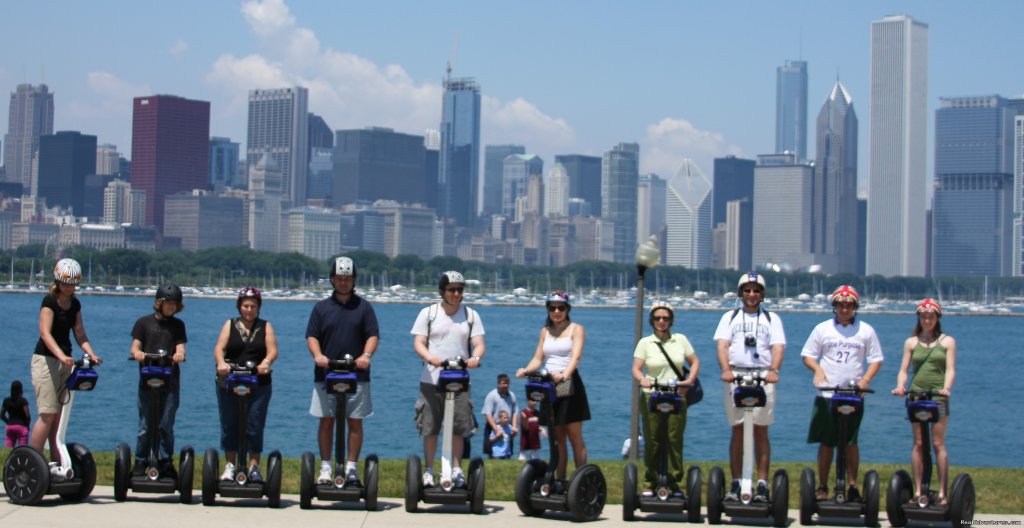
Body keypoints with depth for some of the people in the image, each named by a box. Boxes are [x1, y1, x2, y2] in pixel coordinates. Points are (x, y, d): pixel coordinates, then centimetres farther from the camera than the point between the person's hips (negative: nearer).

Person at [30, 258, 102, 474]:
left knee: (59, 415, 7)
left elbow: (80, 333, 9)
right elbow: (45, 333, -22)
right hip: (46, 359, -7)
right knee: (47, 414, -12)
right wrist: (61, 355, -36)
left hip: (65, 360, 7)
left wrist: (91, 353, -10)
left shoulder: (75, 304, 10)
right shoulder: (49, 301, -11)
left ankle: (57, 463, 10)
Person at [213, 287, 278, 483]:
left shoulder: (265, 327, 10)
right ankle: (230, 465, 13)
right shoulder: (230, 325, 10)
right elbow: (219, 348, -4)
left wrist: (266, 362, -26)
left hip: (259, 384, -1)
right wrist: (221, 363, -26)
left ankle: (254, 466, 5)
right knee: (229, 425, 4)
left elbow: (272, 350, -4)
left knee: (255, 426, -2)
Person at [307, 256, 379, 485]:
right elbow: (311, 336, 6)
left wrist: (366, 355, -17)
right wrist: (317, 355, -14)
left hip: (357, 375, -1)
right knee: (326, 421, 1)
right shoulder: (322, 307, 9)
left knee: (355, 421, 0)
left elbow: (373, 335, 2)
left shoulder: (363, 307, 7)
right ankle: (326, 467, 8)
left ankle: (351, 467, 6)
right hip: (326, 374, 1)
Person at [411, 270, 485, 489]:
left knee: (457, 429, 2)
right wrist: (429, 357, -24)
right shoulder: (428, 313, 4)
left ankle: (457, 471, 10)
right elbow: (418, 343, -2)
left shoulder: (471, 315, 9)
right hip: (431, 379, -1)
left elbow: (479, 344, 2)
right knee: (430, 428, 2)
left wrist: (475, 358, -22)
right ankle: (428, 471, 11)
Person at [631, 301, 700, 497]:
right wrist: (642, 379, -23)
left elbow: (694, 362, 13)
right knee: (652, 440, -1)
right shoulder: (645, 343, 5)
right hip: (651, 396, -1)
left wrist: (690, 380, -5)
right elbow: (636, 368, -1)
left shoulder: (680, 340, 9)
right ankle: (650, 483, 6)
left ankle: (674, 481, 5)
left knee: (675, 439, -3)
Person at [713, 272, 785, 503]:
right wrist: (726, 369, -17)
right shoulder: (730, 317, 16)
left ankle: (762, 484, -3)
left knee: (760, 431, -3)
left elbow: (778, 347, 1)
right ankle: (736, 483, 2)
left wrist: (773, 370, -18)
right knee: (738, 430, 0)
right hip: (735, 376, 1)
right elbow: (722, 345, 2)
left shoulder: (772, 319, 15)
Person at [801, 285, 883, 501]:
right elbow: (807, 356, 9)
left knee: (850, 442, 0)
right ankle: (822, 487, 8)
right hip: (826, 394, 0)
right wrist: (817, 369, -11)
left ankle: (852, 486, 5)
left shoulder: (866, 330, 7)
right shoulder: (822, 329, 7)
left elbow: (876, 359, 9)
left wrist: (866, 379, -8)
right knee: (826, 442, 2)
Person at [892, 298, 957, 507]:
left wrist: (946, 388, -21)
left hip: (938, 396, -2)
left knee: (938, 443, -5)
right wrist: (900, 386, -12)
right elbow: (904, 370, 8)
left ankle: (942, 492, -3)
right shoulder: (911, 342, 12)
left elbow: (950, 369, -2)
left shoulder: (947, 341, 7)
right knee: (918, 443, 1)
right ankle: (918, 491, 3)